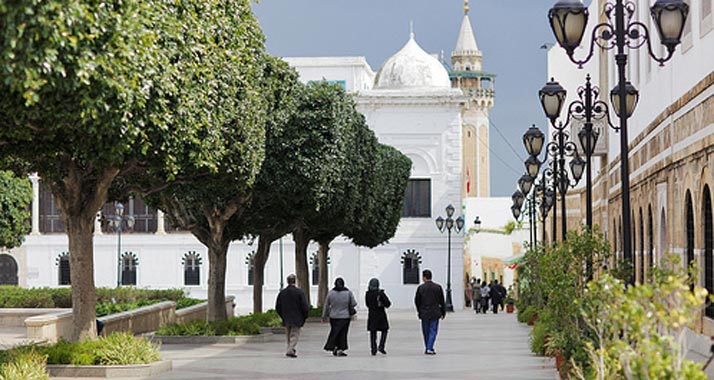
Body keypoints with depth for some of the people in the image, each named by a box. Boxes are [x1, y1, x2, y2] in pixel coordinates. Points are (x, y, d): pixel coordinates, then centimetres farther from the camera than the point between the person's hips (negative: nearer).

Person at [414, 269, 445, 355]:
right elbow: (442, 301, 1)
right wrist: (443, 312, 10)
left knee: (426, 331, 12)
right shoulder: (438, 287, -3)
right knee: (433, 331, 2)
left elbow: (417, 301, 1)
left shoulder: (420, 288, -5)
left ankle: (428, 348, 18)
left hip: (424, 313, 0)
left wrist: (419, 311, 16)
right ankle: (429, 348, -9)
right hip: (435, 313, 0)